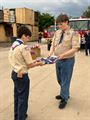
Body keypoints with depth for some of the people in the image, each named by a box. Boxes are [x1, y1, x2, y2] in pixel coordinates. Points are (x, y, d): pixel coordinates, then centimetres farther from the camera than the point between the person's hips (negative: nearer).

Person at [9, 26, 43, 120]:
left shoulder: (13, 45, 5)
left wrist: (31, 62, 11)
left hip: (14, 73, 9)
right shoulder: (24, 47, -21)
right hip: (22, 75, -9)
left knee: (17, 96, 21)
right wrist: (38, 63, -1)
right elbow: (30, 65, -18)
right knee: (23, 98, 6)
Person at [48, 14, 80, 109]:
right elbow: (53, 45, 8)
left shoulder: (73, 33, -13)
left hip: (67, 61, -6)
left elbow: (75, 48, -18)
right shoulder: (57, 33, 5)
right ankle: (64, 94, 44)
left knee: (65, 81, 6)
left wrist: (63, 55, -28)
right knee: (60, 80, 21)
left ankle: (64, 99, 26)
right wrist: (50, 54, -11)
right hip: (58, 60, 6)